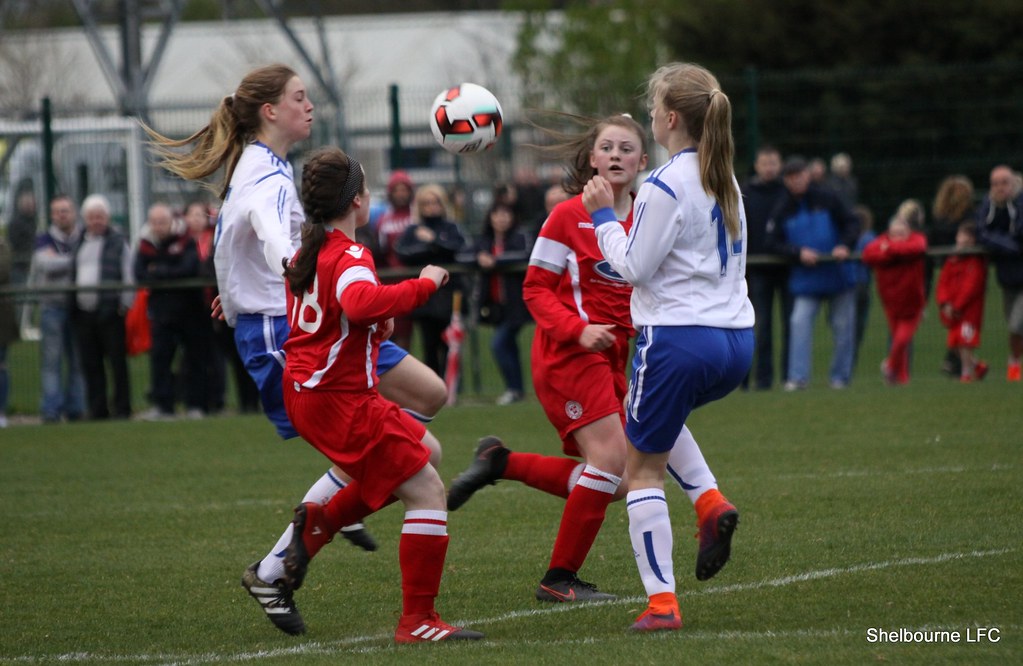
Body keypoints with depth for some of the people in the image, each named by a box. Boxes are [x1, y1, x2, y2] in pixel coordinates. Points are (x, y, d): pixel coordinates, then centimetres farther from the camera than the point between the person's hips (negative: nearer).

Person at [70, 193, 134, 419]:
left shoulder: (118, 241, 1)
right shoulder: (79, 243, 15)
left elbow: (128, 276, -1)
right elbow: (72, 275, 18)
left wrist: (125, 303, -8)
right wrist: (71, 305, 12)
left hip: (110, 313, -5)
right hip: (82, 313, 5)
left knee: (117, 362, -2)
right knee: (90, 364, 6)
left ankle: (122, 407, 3)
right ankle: (97, 409, 10)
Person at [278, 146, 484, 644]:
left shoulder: (306, 251, 13)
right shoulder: (348, 257, -17)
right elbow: (361, 302, -39)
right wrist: (424, 285, -30)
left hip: (305, 392, 10)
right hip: (340, 401, -10)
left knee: (423, 452, 24)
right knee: (427, 492, -9)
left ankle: (321, 519, 14)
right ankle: (417, 622, -10)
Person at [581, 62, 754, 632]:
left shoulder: (665, 187, -14)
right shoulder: (726, 180, 11)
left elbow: (634, 266, -12)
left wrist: (604, 216, -1)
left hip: (678, 338, -8)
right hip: (737, 340, 8)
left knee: (643, 468, 5)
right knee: (655, 416, 35)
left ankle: (662, 601, 0)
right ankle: (712, 502, 12)